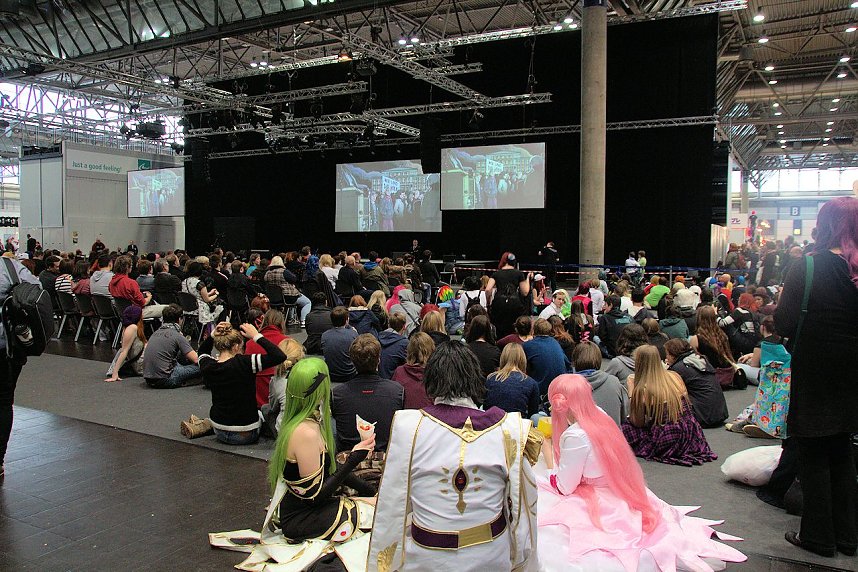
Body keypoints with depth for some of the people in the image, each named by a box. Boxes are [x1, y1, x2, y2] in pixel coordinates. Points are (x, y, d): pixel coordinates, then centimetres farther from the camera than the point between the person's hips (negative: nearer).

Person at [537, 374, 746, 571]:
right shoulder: (600, 416, -1)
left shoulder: (575, 436, -24)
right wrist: (553, 432, 15)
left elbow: (563, 488, -15)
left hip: (604, 507, -9)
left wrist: (547, 451, -3)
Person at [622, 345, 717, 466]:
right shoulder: (675, 376, 2)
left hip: (668, 443, -6)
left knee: (625, 428, 12)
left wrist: (631, 392, 1)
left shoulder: (642, 390, -15)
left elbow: (638, 423, -5)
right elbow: (687, 407, 15)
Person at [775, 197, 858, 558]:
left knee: (814, 456, 7)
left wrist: (780, 302, 0)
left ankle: (818, 537, 17)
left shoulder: (806, 268, -17)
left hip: (813, 375, -5)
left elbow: (784, 325, -19)